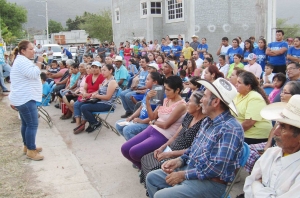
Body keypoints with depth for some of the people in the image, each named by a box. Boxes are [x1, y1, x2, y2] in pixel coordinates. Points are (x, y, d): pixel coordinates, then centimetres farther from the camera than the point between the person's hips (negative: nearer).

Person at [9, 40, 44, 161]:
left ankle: (27, 146, 25)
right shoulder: (22, 61, -17)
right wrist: (39, 62, -16)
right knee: (32, 124, -9)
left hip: (23, 98, 11)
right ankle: (31, 151, -4)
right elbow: (34, 74, -24)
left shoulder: (21, 60, 19)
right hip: (25, 99, -11)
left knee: (26, 123, 16)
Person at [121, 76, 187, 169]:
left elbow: (165, 125, -16)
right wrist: (147, 100, 1)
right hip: (152, 129, 8)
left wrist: (154, 122, 2)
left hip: (163, 136, -8)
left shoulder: (181, 105, -14)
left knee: (134, 151, -24)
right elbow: (152, 117, 10)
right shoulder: (166, 100, 12)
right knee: (124, 149, -1)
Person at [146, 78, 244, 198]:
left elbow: (218, 167, -27)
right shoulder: (207, 121, 7)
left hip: (210, 182, -9)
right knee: (152, 178, 10)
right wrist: (180, 160, 0)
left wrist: (184, 175, -20)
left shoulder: (231, 129, -23)